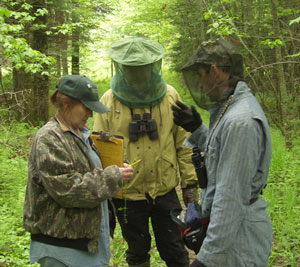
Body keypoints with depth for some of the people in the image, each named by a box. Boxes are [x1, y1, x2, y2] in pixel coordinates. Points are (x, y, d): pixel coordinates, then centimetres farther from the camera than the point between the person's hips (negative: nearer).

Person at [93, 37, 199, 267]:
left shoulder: (169, 96, -1)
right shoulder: (109, 101, -4)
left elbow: (183, 143, 3)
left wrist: (190, 183, 2)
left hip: (165, 190, 0)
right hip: (127, 194, 0)